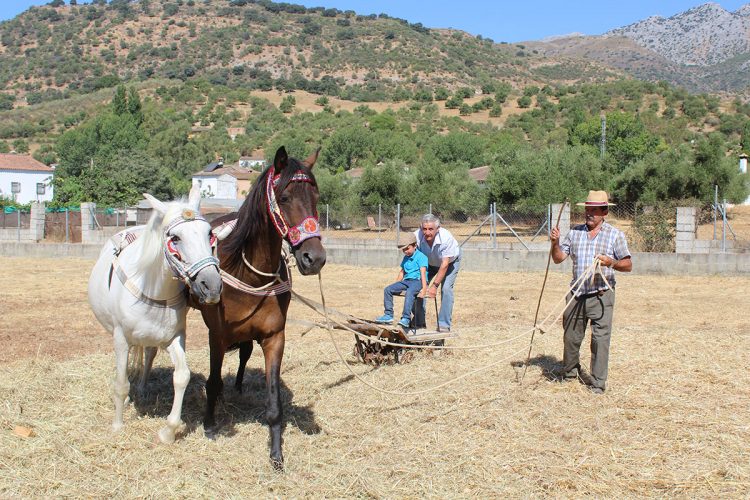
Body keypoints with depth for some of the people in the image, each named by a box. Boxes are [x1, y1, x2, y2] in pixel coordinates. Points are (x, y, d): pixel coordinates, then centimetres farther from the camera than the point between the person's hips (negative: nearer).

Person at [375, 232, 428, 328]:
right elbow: (402, 272, 26)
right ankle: (388, 315, -4)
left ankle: (406, 319, -41)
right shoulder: (406, 258, 19)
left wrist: (424, 288, -28)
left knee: (409, 292, -39)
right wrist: (395, 286, 23)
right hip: (406, 281, 8)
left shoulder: (421, 257, -8)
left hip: (417, 281, -8)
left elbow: (423, 272, -18)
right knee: (387, 289, -6)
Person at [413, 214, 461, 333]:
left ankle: (444, 325, -14)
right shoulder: (417, 236, -32)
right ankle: (419, 322, 6)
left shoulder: (446, 238, -39)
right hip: (430, 263, 3)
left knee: (446, 288, -20)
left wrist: (434, 285, -36)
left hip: (450, 261, -3)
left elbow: (445, 264, -34)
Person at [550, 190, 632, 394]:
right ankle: (570, 372, 31)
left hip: (601, 296, -3)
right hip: (576, 295, 3)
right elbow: (558, 258, 8)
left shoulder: (615, 235, 1)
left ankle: (598, 382, 7)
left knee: (600, 339, -3)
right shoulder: (575, 232, 10)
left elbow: (628, 265, 1)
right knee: (570, 337, 10)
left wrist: (611, 263, -18)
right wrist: (555, 243, -10)